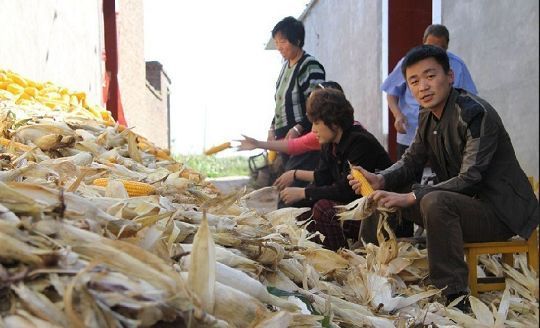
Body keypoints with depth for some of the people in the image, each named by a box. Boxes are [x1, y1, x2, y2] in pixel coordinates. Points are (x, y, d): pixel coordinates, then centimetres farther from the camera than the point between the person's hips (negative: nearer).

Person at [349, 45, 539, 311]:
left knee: (435, 201, -37)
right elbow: (411, 161, 9)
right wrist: (380, 180, -11)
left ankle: (454, 298, -26)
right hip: (459, 201, 9)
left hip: (499, 209, -8)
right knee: (382, 197, 5)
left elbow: (470, 179, -27)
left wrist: (409, 198, -30)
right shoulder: (427, 114, 4)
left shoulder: (475, 113, -21)